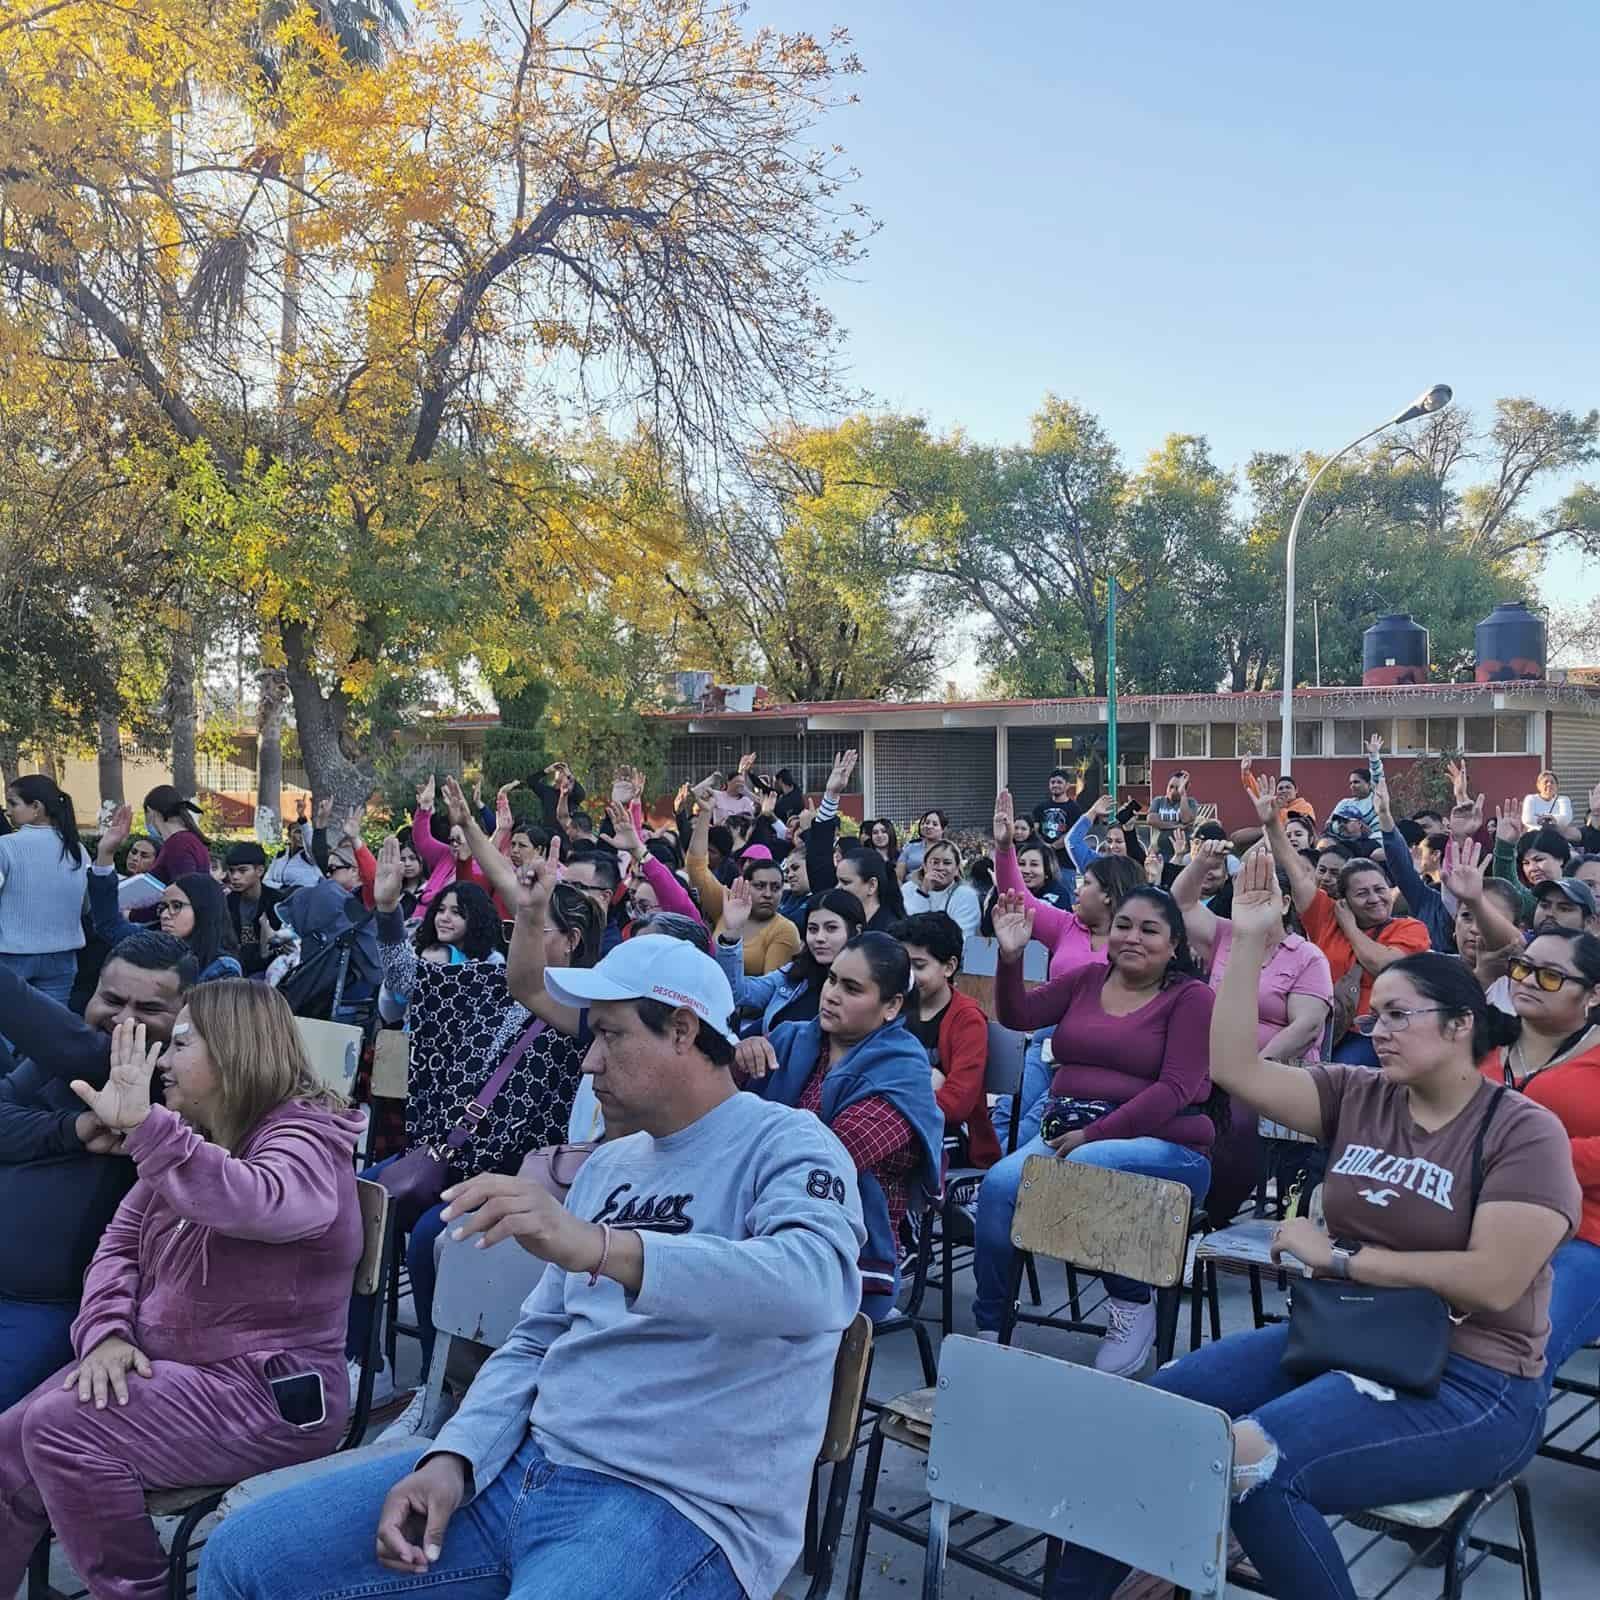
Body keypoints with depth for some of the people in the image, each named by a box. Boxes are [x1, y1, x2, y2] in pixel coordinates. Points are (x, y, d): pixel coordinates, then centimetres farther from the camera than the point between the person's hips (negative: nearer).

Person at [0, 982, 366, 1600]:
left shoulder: (304, 1139, -16)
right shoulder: (193, 1138, 10)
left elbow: (254, 1204, -39)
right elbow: (120, 1244, 9)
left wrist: (143, 1125, -45)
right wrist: (108, 1331, -11)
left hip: (268, 1396, -8)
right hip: (171, 1367, 8)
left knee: (60, 1428, -20)